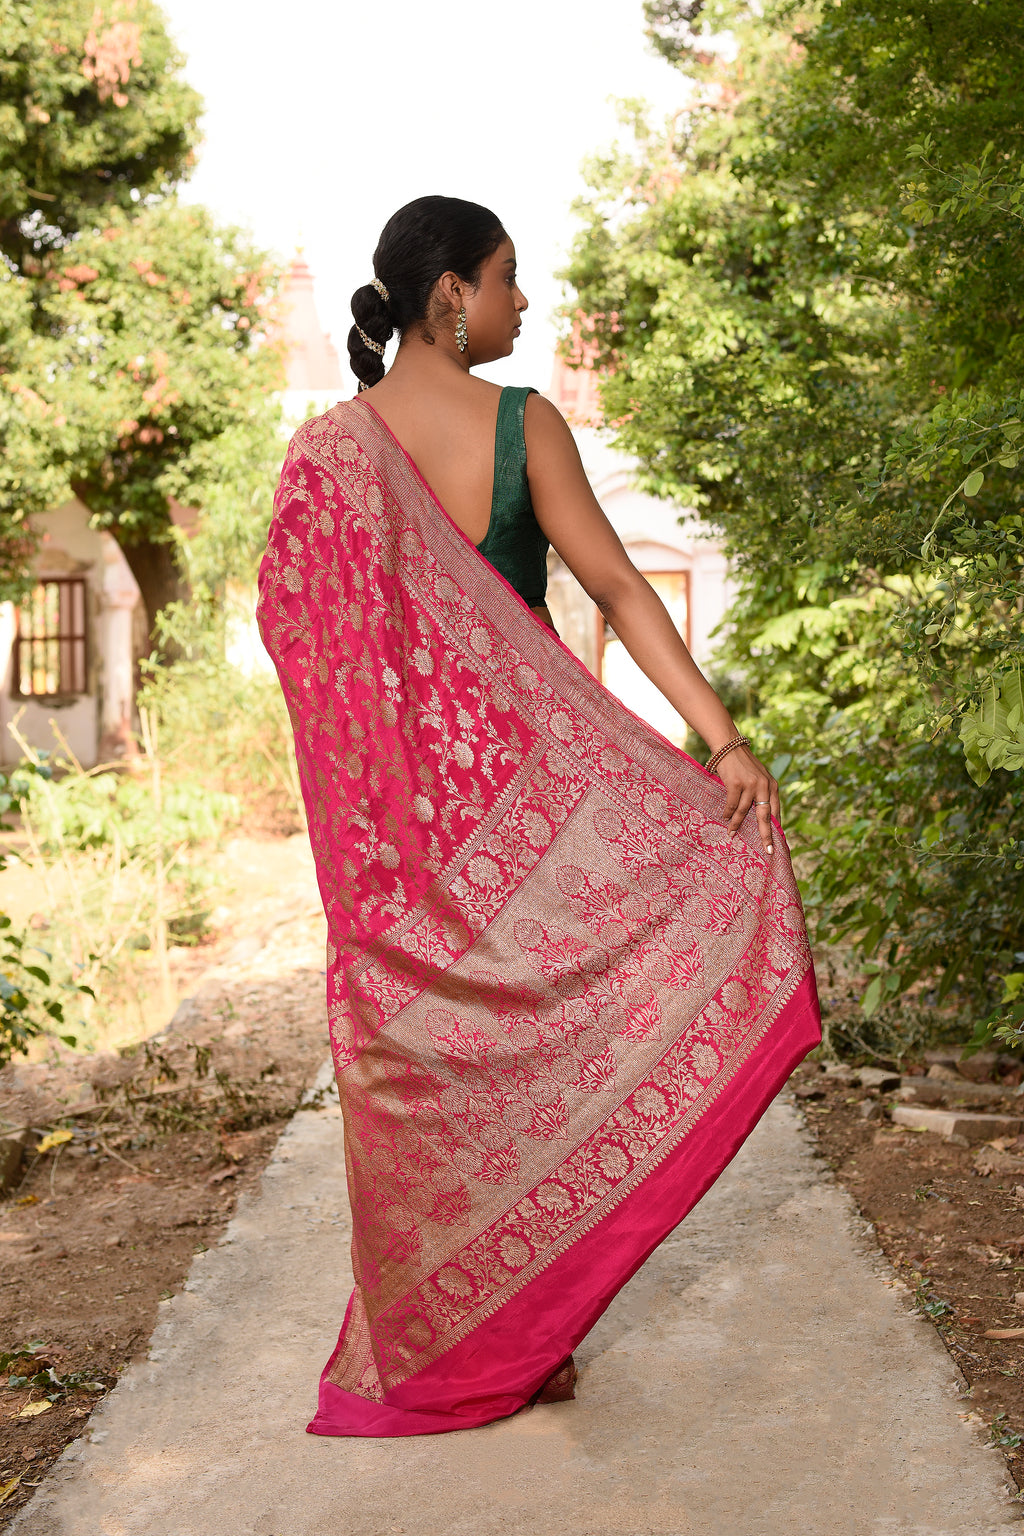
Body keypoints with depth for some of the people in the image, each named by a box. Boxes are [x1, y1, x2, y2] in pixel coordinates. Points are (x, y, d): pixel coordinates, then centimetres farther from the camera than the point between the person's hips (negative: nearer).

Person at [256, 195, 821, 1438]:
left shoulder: (328, 450, -4)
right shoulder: (525, 426, -8)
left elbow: (291, 632, 0)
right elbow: (616, 588, -14)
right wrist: (722, 738, -16)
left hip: (394, 795, 1)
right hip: (521, 777, -1)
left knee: (418, 1065, 10)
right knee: (532, 1039, 12)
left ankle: (421, 1347, 19)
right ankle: (525, 1335, 20)